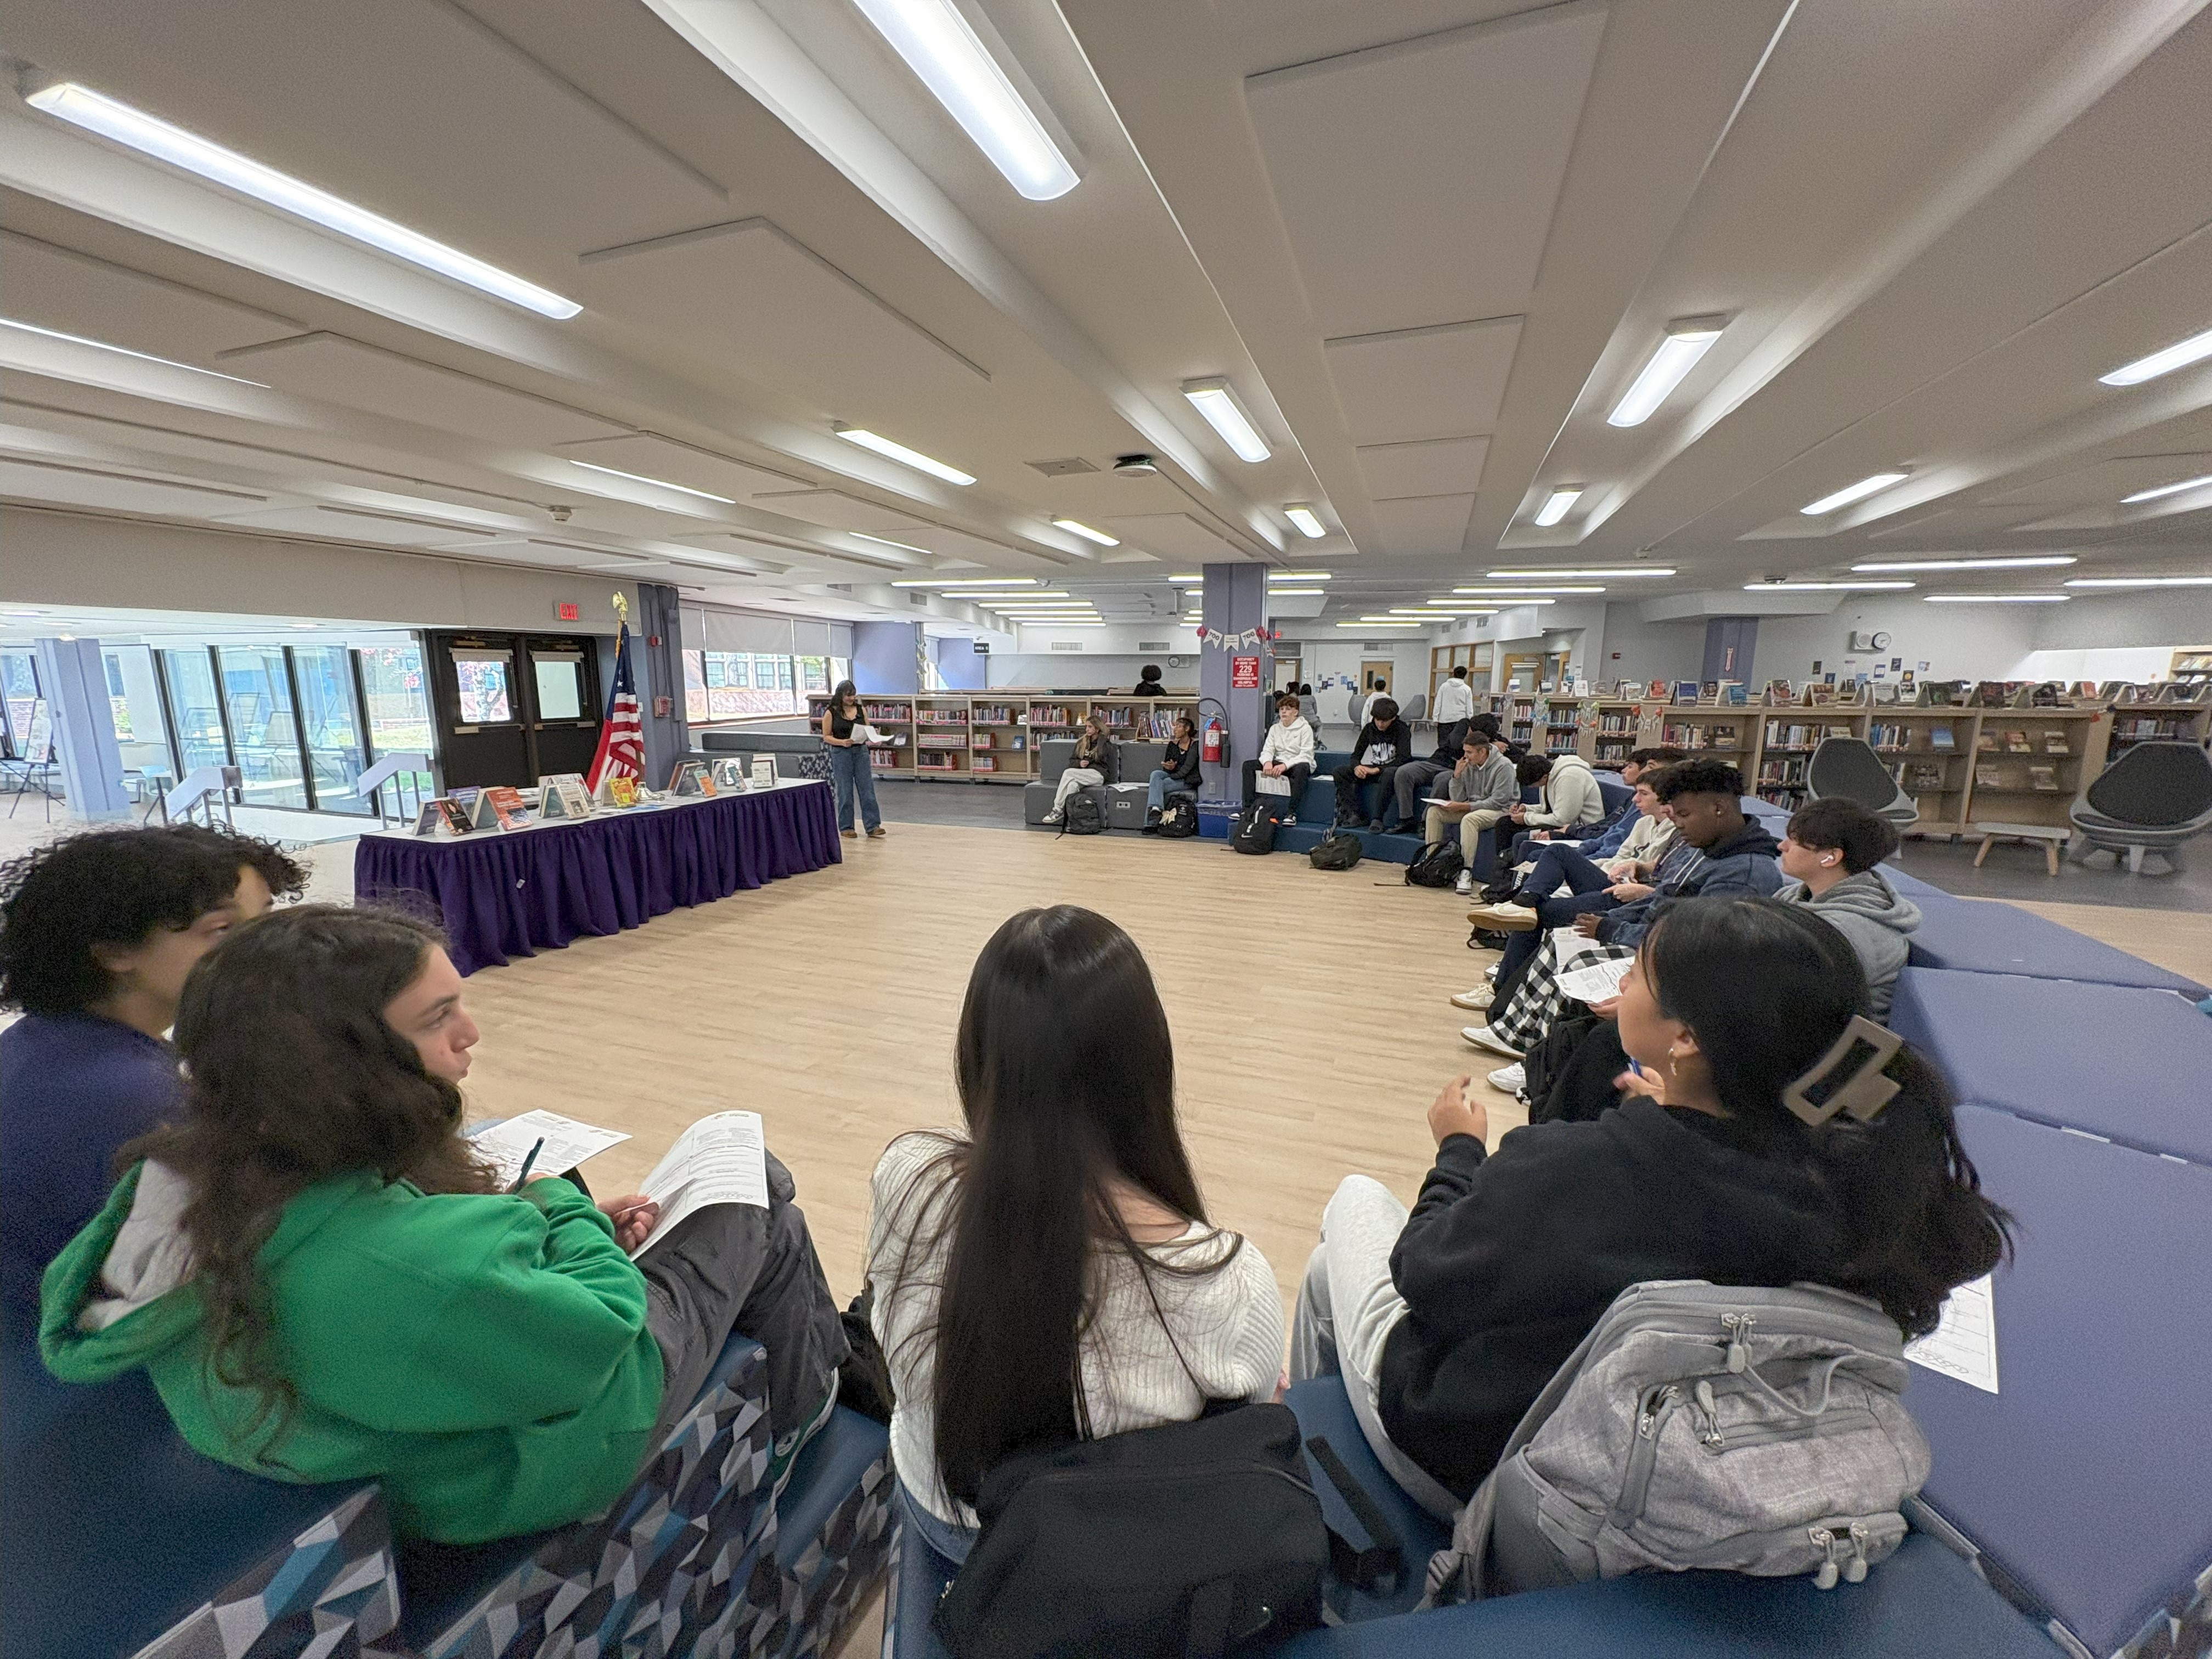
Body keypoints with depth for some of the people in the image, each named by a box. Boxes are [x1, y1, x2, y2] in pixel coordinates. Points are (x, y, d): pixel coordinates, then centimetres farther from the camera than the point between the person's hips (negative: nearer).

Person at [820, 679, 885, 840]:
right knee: (845, 791, 3)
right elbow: (826, 737, -3)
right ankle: (846, 827, 14)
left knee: (868, 789, -2)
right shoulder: (831, 712, -3)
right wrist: (842, 742, -19)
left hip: (861, 751, 3)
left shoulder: (860, 709, 7)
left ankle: (873, 826, 0)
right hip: (841, 754, -3)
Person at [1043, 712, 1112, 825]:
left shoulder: (1105, 743, 6)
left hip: (1098, 775, -5)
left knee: (1068, 773, -29)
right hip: (1081, 775, 5)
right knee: (1072, 784, -32)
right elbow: (1071, 762, 17)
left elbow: (1100, 756, -12)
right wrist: (1079, 763, -4)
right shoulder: (1081, 742, 19)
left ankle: (1058, 809, -27)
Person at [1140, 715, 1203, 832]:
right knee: (1156, 774, -27)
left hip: (1187, 780, -6)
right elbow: (1166, 764, 11)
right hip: (1172, 776, 6)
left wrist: (1173, 772, -22)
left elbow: (1188, 767, -16)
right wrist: (1169, 767, -12)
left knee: (1156, 785, -27)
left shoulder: (1195, 745, -7)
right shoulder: (1172, 744, 13)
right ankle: (1156, 808, -45)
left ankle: (1151, 823, -32)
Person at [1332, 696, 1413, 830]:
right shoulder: (1369, 728, 4)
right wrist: (1357, 767, -21)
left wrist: (1377, 770, -31)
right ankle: (1358, 815, -18)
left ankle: (1378, 819, -34)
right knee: (1339, 772, -14)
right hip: (1374, 770, 6)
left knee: (1390, 774, -43)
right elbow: (1356, 754, 5)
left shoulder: (1402, 729, -11)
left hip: (1392, 769, -5)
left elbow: (1404, 759, -21)